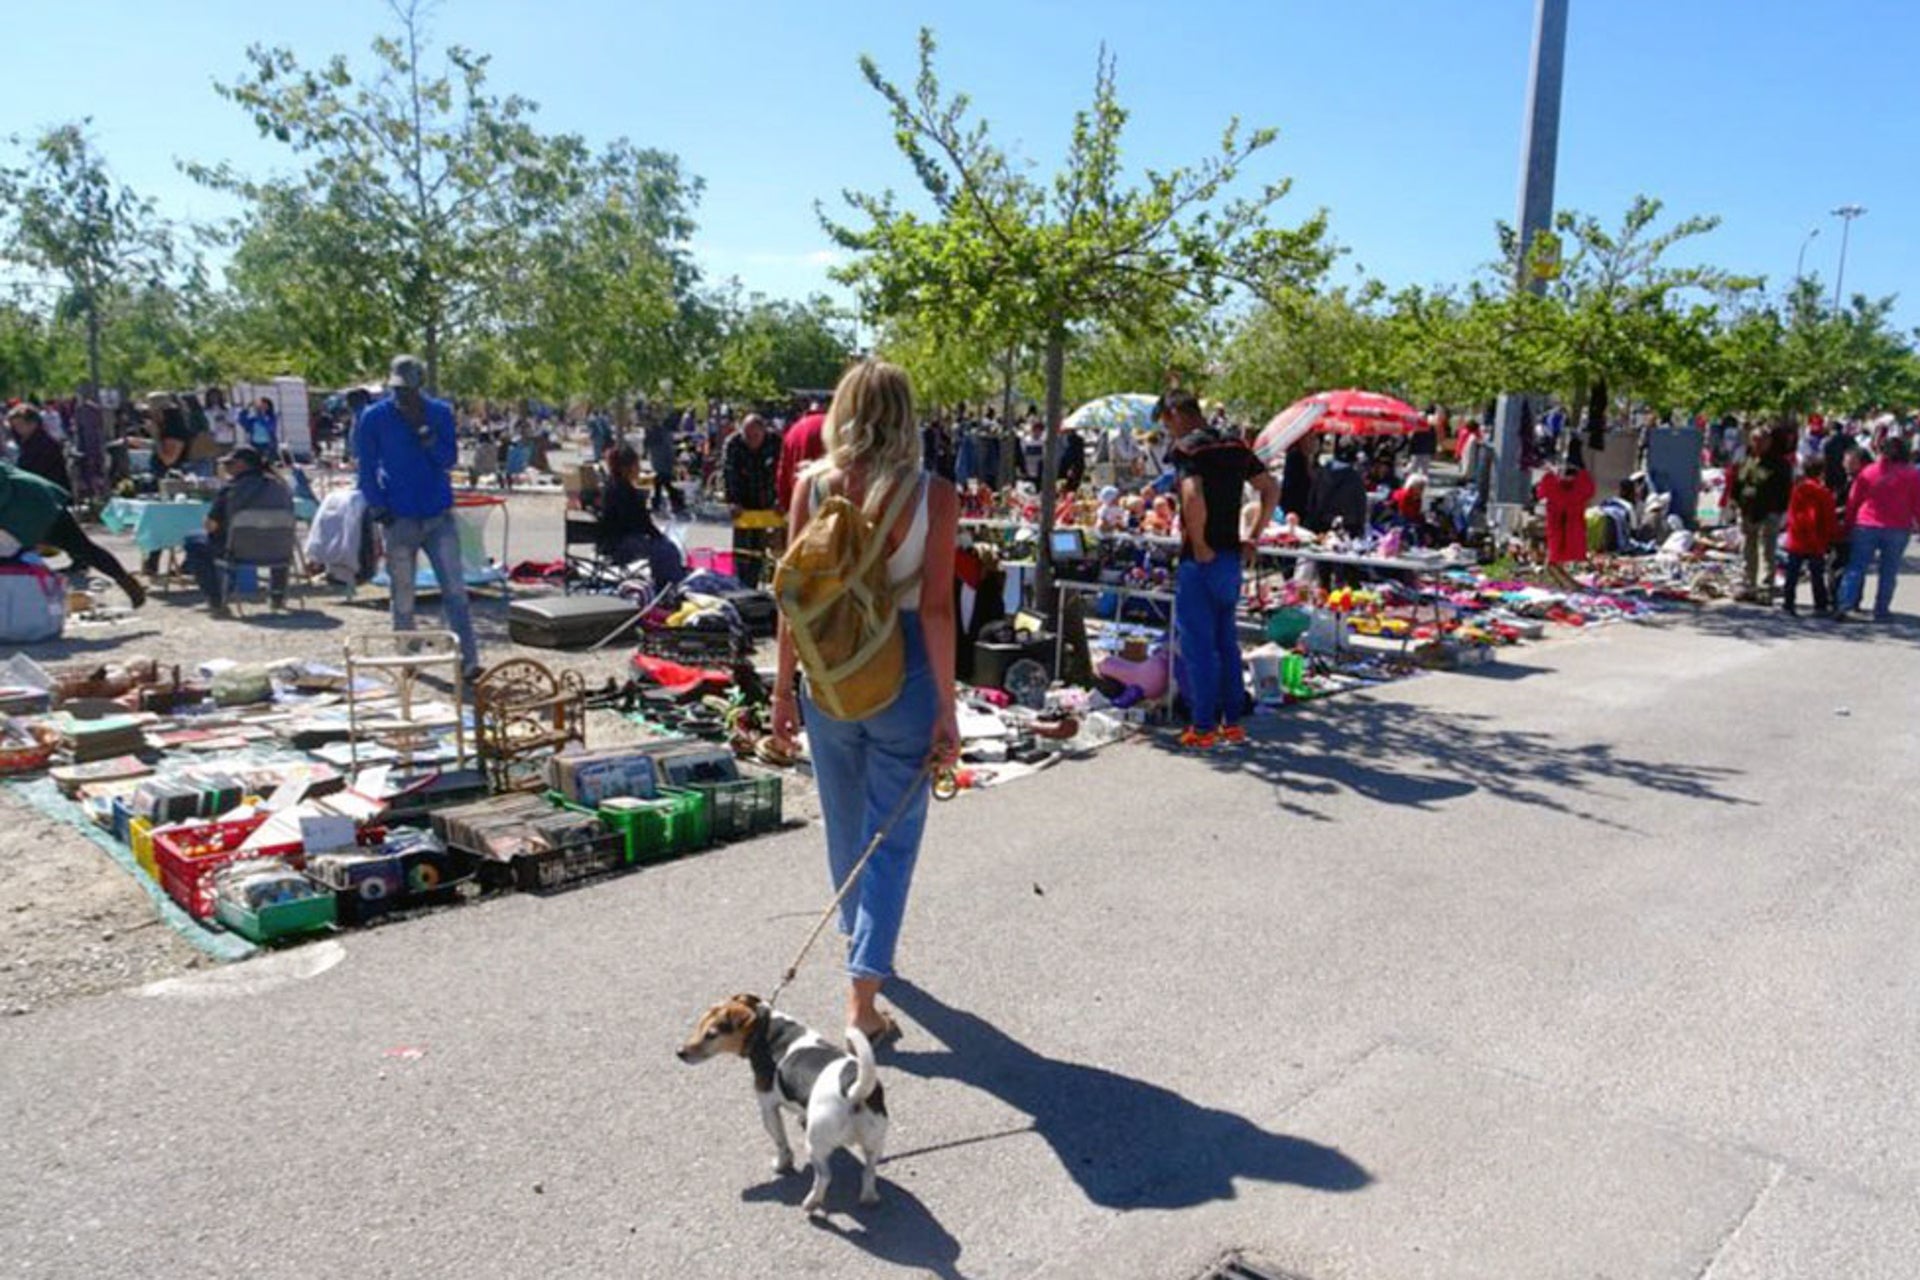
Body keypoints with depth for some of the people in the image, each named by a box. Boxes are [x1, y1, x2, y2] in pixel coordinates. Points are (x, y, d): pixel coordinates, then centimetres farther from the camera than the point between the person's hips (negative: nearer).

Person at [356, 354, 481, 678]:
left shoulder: (441, 413, 4)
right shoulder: (374, 417, 0)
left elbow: (450, 458, -1)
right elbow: (367, 469, 3)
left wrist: (425, 435, -16)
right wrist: (379, 510, -6)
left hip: (439, 516, 1)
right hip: (399, 518, -1)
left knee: (455, 589, -5)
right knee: (403, 596, 7)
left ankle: (469, 660, -4)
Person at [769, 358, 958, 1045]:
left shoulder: (811, 486, -5)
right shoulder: (933, 496, -11)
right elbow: (936, 608, -13)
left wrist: (784, 687, 7)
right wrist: (946, 709, -8)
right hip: (902, 676, -3)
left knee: (845, 823, 23)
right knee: (893, 834, 7)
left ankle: (859, 940, 46)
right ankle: (862, 992, 2)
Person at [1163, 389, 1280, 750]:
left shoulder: (1186, 448, -13)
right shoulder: (1235, 446, 10)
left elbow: (1193, 497, -30)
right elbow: (1272, 489, 15)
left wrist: (1199, 544, -18)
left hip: (1200, 560, -7)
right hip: (1232, 557, 8)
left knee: (1197, 644, 1)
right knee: (1227, 641, 15)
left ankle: (1204, 728, 7)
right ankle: (1233, 722, 21)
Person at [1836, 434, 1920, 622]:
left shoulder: (1868, 471, 1)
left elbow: (1853, 501, 4)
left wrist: (1849, 525, 11)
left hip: (1866, 526, 0)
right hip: (1897, 529, 0)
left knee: (1856, 567, 3)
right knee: (1888, 572, 8)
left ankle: (1845, 603, -10)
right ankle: (1881, 611, 10)